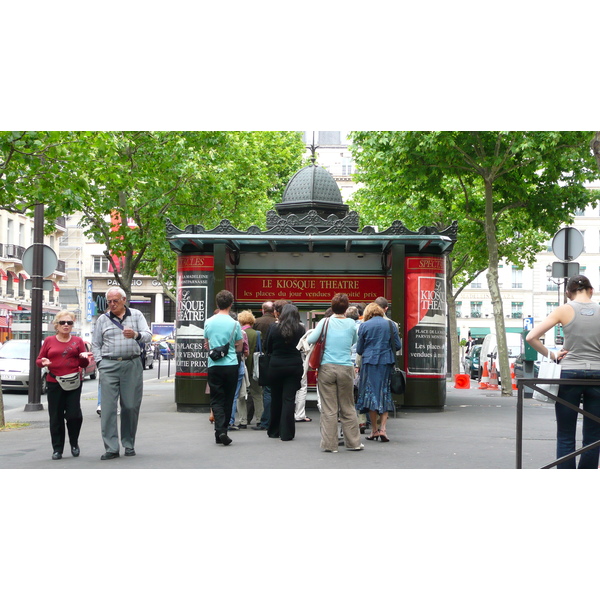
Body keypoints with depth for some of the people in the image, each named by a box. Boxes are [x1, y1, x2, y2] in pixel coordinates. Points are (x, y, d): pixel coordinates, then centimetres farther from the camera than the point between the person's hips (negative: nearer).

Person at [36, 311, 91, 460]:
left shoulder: (77, 341, 10)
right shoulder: (49, 341, 9)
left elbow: (84, 364, 11)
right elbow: (39, 360, 11)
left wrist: (84, 357, -11)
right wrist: (43, 362, -11)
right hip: (54, 384, 0)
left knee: (74, 414, -8)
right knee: (56, 417, 1)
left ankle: (74, 443, 16)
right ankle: (57, 449, 10)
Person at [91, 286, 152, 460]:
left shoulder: (136, 315, 10)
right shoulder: (102, 319, 13)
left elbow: (148, 335, 0)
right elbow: (95, 344, 14)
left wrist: (136, 335, -21)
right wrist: (100, 363, 1)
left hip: (132, 365, 0)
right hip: (109, 366, 0)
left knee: (131, 406, 1)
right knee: (108, 407, -7)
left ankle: (129, 444, 14)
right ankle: (111, 448, -6)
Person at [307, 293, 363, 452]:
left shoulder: (325, 322, -3)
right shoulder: (351, 324, 1)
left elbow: (310, 340, -3)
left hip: (326, 368, -1)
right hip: (346, 369, 1)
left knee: (328, 409, 3)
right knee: (348, 408, 12)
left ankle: (330, 444, 5)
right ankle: (353, 442, 19)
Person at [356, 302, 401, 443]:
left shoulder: (364, 326, -1)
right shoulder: (391, 324, 3)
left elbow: (359, 349, 2)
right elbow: (397, 346, 4)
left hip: (369, 362, -1)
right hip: (387, 362, 1)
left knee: (371, 394, 6)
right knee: (385, 394, 8)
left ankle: (374, 430, 8)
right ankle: (382, 428, -2)